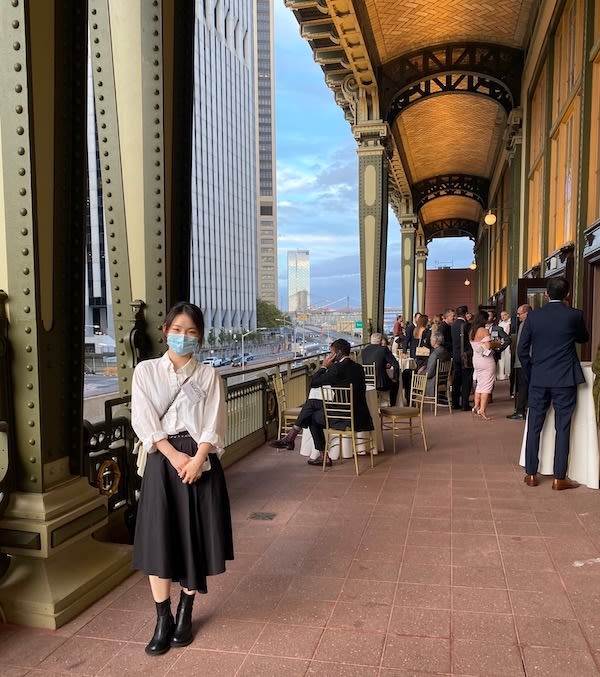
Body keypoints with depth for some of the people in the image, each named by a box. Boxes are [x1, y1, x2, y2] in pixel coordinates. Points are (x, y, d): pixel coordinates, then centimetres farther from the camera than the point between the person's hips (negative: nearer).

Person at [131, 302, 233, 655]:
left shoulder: (208, 374, 3)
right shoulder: (146, 371, 3)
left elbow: (214, 425, -3)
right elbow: (144, 421, -5)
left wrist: (196, 460, -16)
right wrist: (174, 456, -14)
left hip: (201, 460, 0)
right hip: (162, 459, 0)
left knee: (194, 536, 6)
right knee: (158, 537, 1)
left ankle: (185, 613, 25)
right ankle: (163, 620, 17)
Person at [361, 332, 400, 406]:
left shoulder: (364, 350, 4)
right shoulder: (384, 349, -10)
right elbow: (395, 365, -12)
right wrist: (395, 379, 2)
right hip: (380, 384, -5)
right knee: (395, 383, 27)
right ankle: (392, 406, 31)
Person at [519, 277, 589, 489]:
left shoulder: (533, 316, -1)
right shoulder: (574, 315, -6)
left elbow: (522, 350, 0)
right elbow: (584, 338, 14)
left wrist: (531, 374, 10)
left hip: (538, 380, 2)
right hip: (565, 380, -2)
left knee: (534, 427, 9)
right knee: (562, 428, 4)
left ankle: (531, 474, 15)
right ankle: (559, 478, 9)